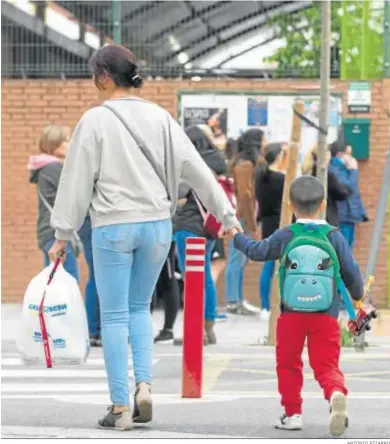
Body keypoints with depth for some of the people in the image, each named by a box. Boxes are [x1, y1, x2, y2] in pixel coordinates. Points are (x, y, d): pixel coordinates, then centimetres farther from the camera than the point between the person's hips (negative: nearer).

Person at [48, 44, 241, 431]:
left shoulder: (96, 120, -9)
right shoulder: (159, 117, 4)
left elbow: (77, 180, -6)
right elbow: (195, 168, 5)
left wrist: (63, 233, 2)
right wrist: (226, 215, 12)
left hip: (113, 227, -4)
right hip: (157, 224, 4)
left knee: (114, 315, 4)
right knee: (139, 308, 19)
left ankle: (120, 406, 5)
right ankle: (144, 385, 3)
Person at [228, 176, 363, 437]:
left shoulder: (284, 237, 0)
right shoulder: (334, 237, 0)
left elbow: (257, 251, 16)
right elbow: (351, 271, 4)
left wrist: (237, 237, 35)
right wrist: (358, 296, 24)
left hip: (291, 315, 0)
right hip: (326, 316, 0)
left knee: (288, 364, 16)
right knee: (327, 366, 0)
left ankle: (293, 413, 15)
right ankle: (337, 394, -29)